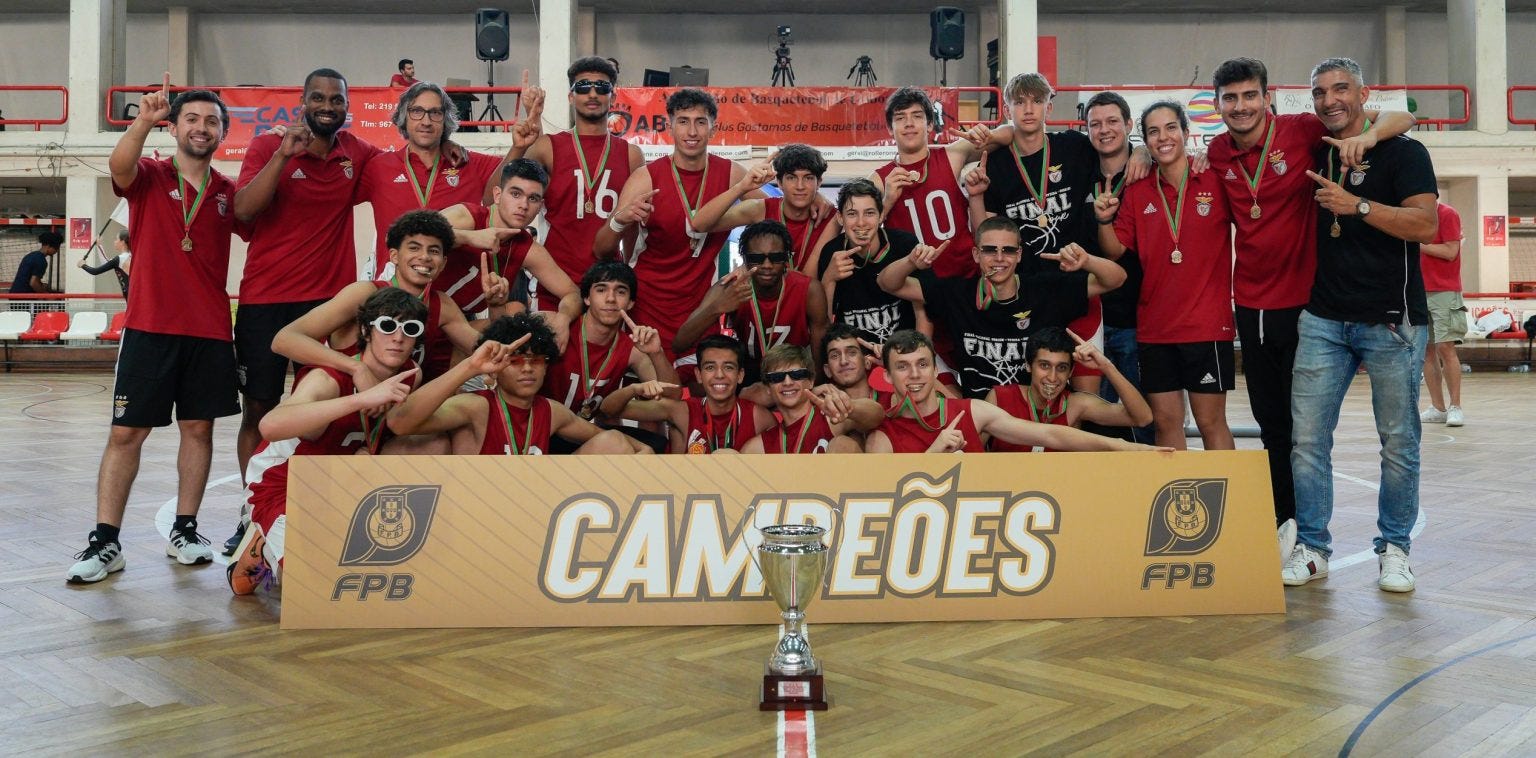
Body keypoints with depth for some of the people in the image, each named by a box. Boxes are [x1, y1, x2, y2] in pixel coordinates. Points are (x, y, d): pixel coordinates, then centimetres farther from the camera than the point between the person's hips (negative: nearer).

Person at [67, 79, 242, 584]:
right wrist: (143, 121, -40)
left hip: (210, 331, 3)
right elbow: (119, 166, -22)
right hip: (149, 327, -2)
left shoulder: (229, 193, 9)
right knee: (126, 432, -1)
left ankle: (185, 532, 16)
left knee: (199, 428, 6)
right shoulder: (149, 177, 1)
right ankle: (105, 542, 4)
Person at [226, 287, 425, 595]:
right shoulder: (329, 379, -31)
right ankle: (263, 548, 3)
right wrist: (363, 398, -57)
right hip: (280, 487, -7)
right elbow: (270, 426, -51)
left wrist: (370, 451, -14)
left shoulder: (410, 377, -12)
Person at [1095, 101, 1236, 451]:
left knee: (1211, 422, 3)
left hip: (1207, 324, -3)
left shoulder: (1217, 182, -3)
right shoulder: (1136, 193, 6)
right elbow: (1115, 251, 5)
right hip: (1154, 327, 3)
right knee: (1165, 420, 7)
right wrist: (1105, 221, -11)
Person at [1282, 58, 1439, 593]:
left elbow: (1427, 225, -14)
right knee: (1307, 438, 0)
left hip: (1392, 322, -4)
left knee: (1399, 443, 4)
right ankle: (1312, 548, 8)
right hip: (1324, 320, 4)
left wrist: (1357, 205, -20)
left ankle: (1394, 549, 17)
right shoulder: (1314, 154, 13)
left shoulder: (1403, 153, -2)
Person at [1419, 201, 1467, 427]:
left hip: (1444, 292, -7)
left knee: (1445, 348, -10)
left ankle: (1455, 407, -5)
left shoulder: (1448, 215, -5)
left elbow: (1450, 252, -13)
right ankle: (1437, 408, 6)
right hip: (1419, 293, 7)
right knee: (1426, 351, 3)